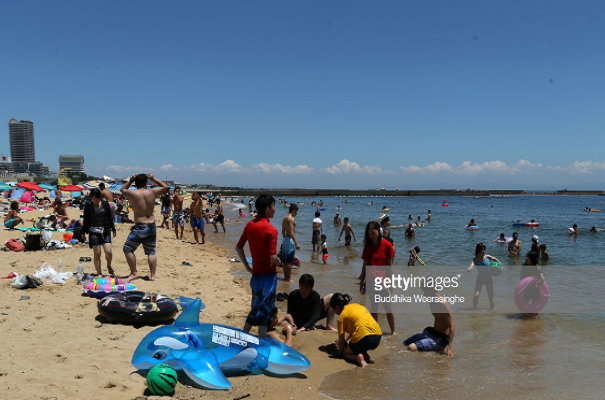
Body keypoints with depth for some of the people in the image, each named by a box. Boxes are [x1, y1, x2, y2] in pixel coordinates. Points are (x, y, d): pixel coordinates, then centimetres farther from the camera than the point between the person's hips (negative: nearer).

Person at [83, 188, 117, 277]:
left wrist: (113, 229, 10)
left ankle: (109, 265, 20)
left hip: (105, 231, 1)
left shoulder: (105, 204, 4)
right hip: (94, 232, -1)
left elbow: (110, 218, 10)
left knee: (108, 252, -9)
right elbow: (86, 220, 7)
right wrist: (84, 232, 5)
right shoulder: (88, 206, 2)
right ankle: (99, 272, 8)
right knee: (97, 253, -1)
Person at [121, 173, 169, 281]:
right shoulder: (152, 192, -3)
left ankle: (134, 273, 11)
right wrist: (153, 179, 15)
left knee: (127, 249, 11)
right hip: (152, 226, 4)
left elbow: (122, 189, 14)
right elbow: (165, 187, 15)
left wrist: (131, 180, 14)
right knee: (151, 252, 11)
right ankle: (153, 275, 12)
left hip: (140, 227, -4)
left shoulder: (133, 194, -9)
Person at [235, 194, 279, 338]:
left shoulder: (249, 225, 3)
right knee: (265, 310, 5)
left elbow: (238, 248, 8)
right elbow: (273, 258, -22)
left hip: (255, 273, 6)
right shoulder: (271, 230, -18)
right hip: (268, 274, -6)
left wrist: (247, 267, 14)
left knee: (256, 308, 20)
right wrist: (279, 263, -1)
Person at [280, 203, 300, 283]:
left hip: (285, 239, 10)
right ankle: (289, 278, 1)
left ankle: (285, 276, 22)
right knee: (289, 261, -3)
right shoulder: (291, 219, -17)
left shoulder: (285, 218, 12)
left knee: (285, 260, 14)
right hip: (290, 240, -10)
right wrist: (296, 243, -24)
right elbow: (291, 232, -23)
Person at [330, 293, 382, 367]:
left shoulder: (342, 316, 4)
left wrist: (340, 353, 21)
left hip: (364, 338, -7)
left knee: (345, 353, 18)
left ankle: (357, 357, -12)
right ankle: (365, 355, 7)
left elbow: (341, 339, 6)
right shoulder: (358, 305, 23)